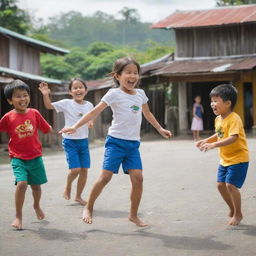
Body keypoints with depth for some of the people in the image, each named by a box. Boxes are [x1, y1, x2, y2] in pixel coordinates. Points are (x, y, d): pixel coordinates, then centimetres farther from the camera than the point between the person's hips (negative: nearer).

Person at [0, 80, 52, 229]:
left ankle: (37, 206, 47)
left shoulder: (34, 113, -3)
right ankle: (18, 216, -6)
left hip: (35, 157, 2)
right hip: (18, 158, -2)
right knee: (21, 183, -21)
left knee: (36, 185, 14)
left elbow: (47, 129, 5)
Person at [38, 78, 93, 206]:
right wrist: (46, 95, -27)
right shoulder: (66, 103, -9)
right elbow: (49, 106, -10)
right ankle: (68, 187, 20)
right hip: (70, 141, -4)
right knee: (75, 169, -13)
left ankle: (78, 196, 21)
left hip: (84, 141, 4)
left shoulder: (89, 105, 2)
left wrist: (90, 122, -4)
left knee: (84, 169, 4)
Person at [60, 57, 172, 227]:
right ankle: (89, 208, 11)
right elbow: (95, 112, -10)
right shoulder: (114, 94, -6)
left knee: (138, 178, -5)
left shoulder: (140, 94, 11)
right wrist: (75, 127, -18)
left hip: (133, 144, 5)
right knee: (106, 176, -8)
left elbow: (148, 114, 28)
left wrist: (160, 129, 34)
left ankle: (134, 215, 9)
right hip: (116, 141, -5)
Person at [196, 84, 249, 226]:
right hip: (225, 159, 9)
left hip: (238, 158, -9)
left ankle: (238, 214, 4)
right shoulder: (218, 119, 5)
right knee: (221, 184, 10)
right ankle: (233, 210, 29)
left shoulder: (234, 119, -22)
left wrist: (214, 145, -40)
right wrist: (206, 141, 7)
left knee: (231, 185, -13)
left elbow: (233, 138, -33)